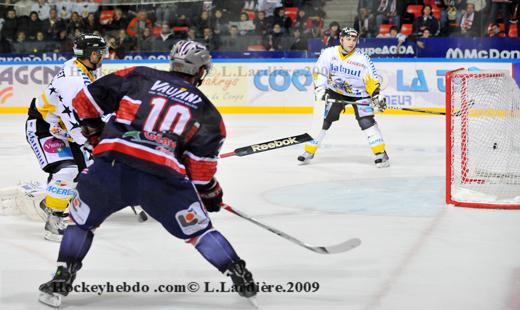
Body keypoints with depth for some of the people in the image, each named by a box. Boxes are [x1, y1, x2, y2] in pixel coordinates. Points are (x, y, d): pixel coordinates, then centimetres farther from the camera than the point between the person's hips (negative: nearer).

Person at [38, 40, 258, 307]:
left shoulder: (139, 76, 18)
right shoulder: (206, 112, 18)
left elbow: (86, 101, 17)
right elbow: (201, 169, 11)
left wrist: (96, 134, 33)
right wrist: (212, 194, 29)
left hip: (109, 168, 1)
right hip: (163, 178, -1)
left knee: (82, 219, 25)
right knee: (197, 228, 19)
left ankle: (60, 282, 20)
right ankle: (240, 276, 17)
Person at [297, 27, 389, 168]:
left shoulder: (362, 58, -18)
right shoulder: (329, 53, -14)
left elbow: (372, 80, -14)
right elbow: (319, 72, -6)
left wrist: (377, 95, -24)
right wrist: (320, 89, -16)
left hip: (358, 93, -2)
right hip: (335, 92, 2)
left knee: (367, 121, -17)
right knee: (324, 120, -1)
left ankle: (381, 153, -11)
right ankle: (310, 151, 13)